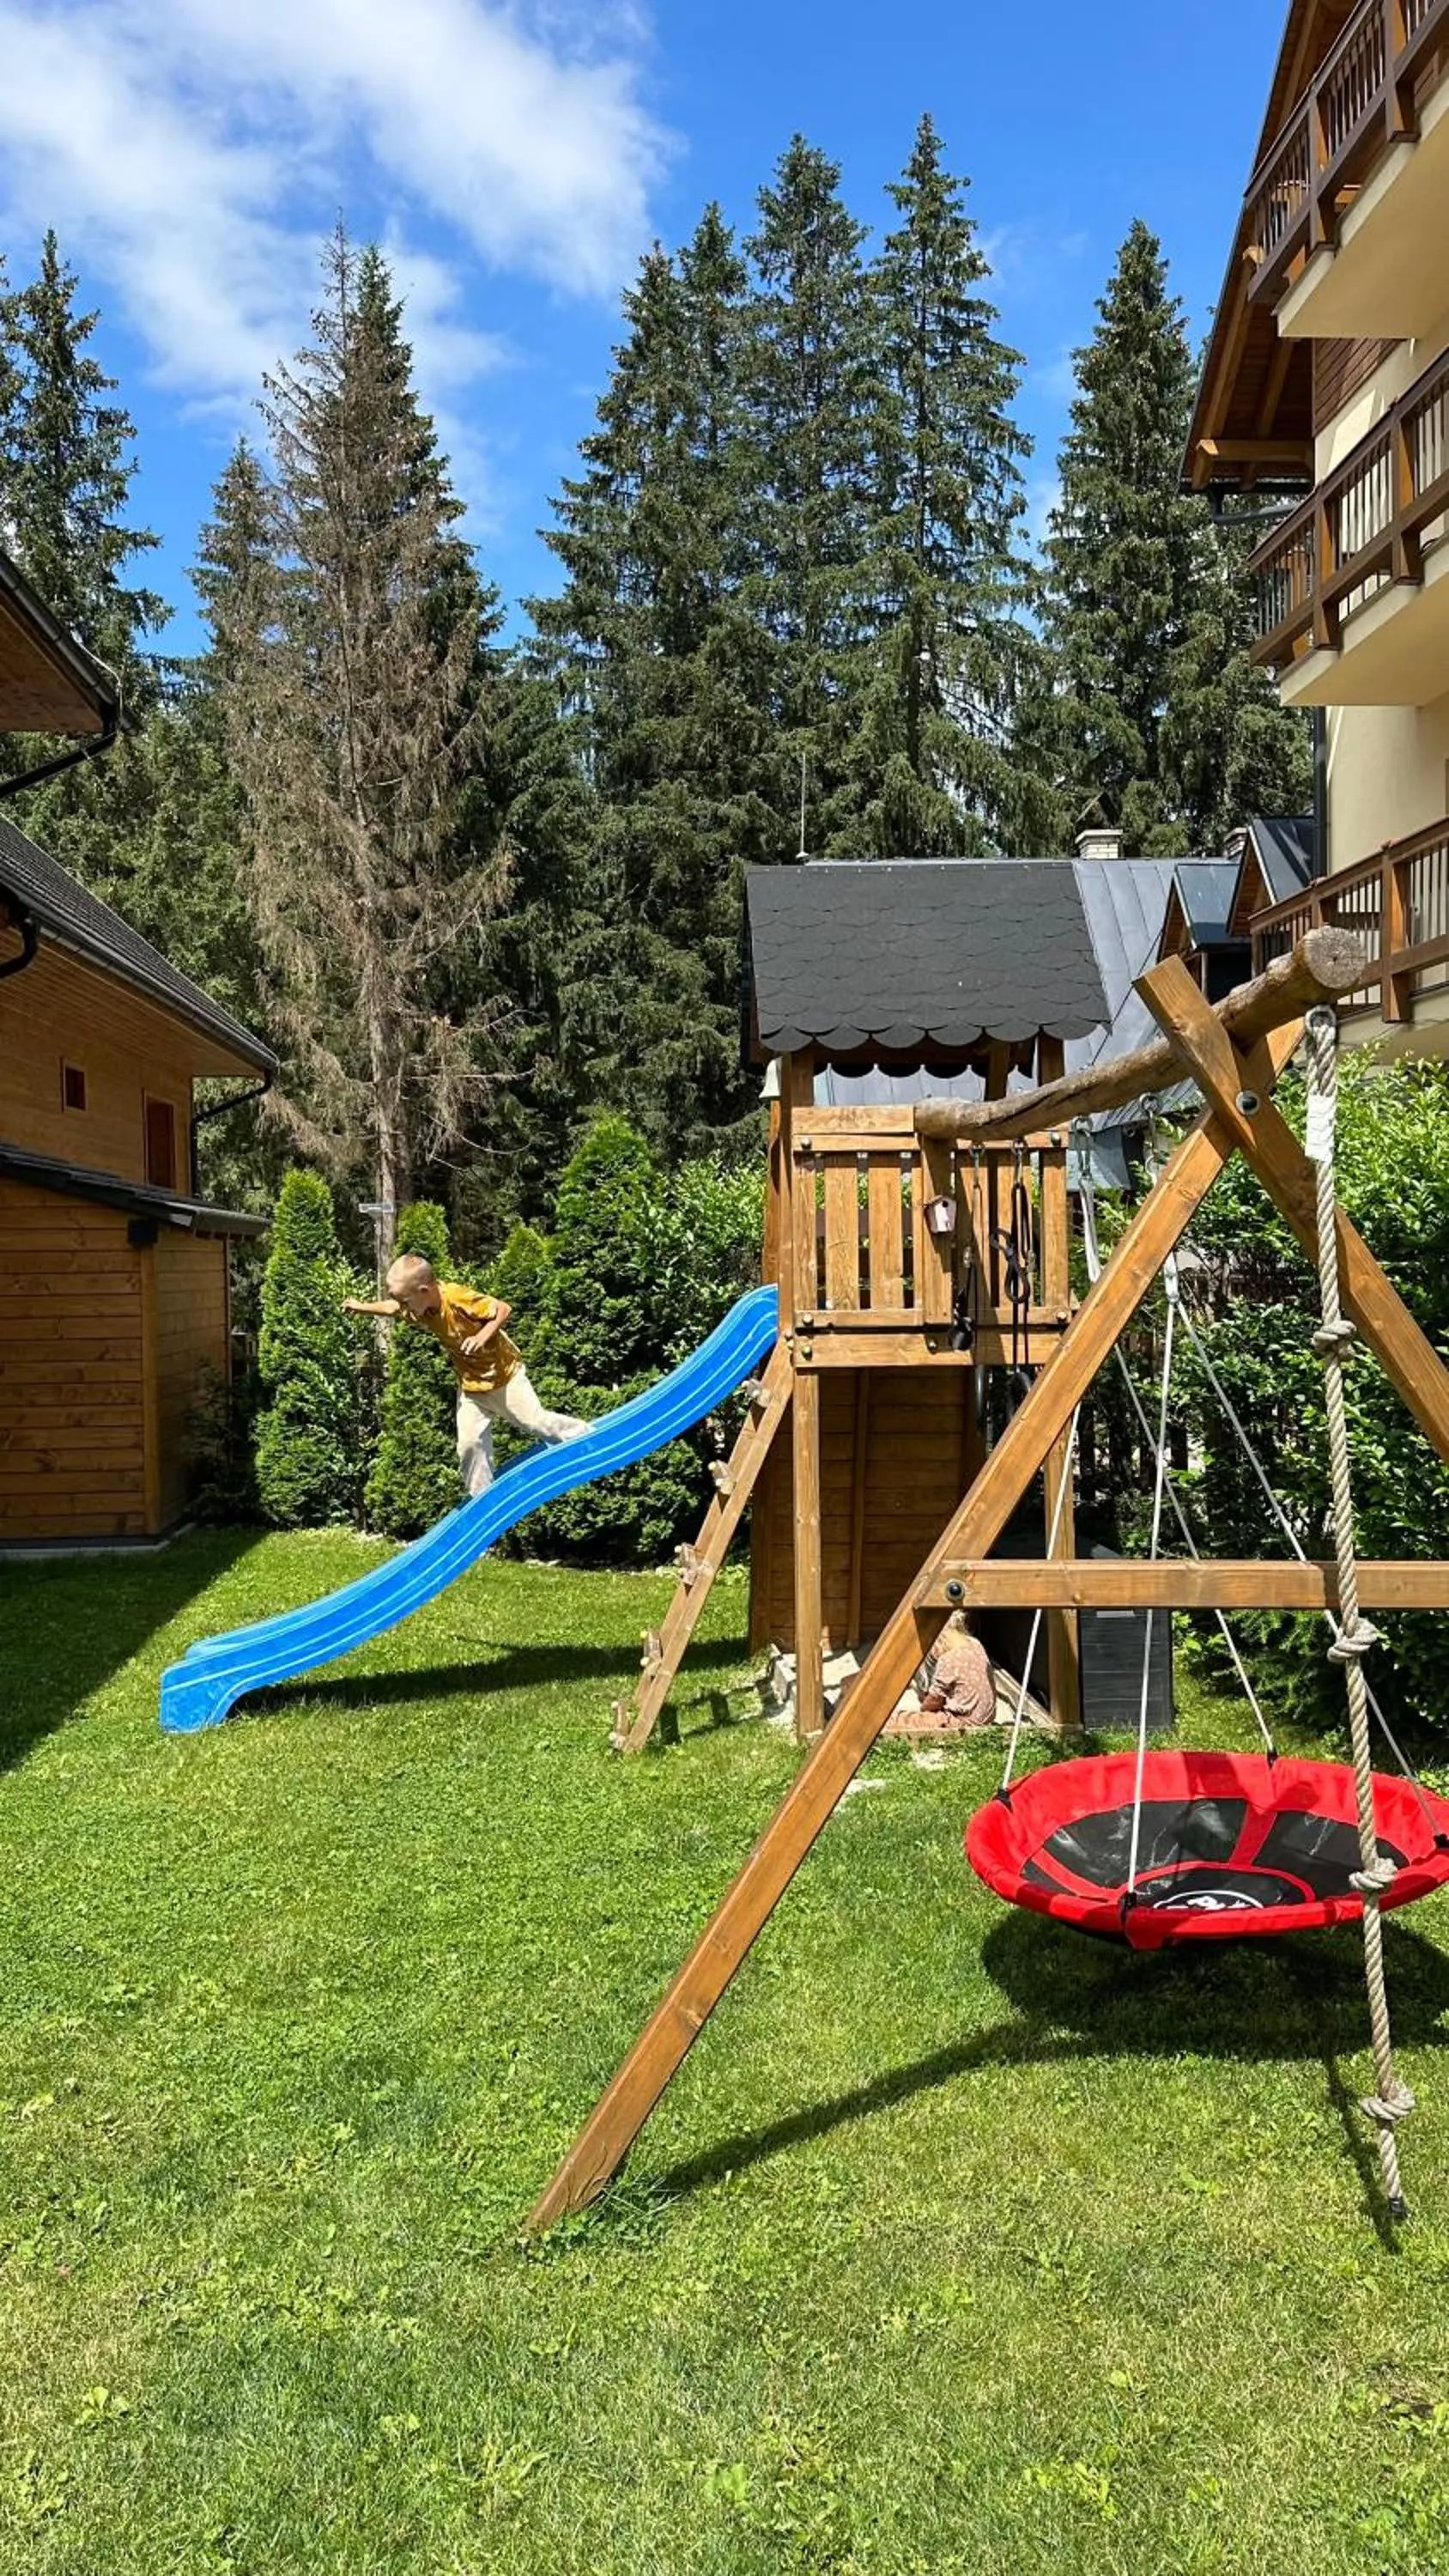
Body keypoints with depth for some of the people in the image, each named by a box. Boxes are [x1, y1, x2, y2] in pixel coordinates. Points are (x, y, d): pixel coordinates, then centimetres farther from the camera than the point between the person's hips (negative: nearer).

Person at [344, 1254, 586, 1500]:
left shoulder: (458, 1298, -33)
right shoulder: (417, 1308, -11)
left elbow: (503, 1310, -26)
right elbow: (391, 1308, 12)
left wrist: (483, 1336, -36)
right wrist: (361, 1306, 7)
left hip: (502, 1375, -6)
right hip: (471, 1385, 6)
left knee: (536, 1422, 3)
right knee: (469, 1444, 1)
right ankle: (481, 1498, 15)